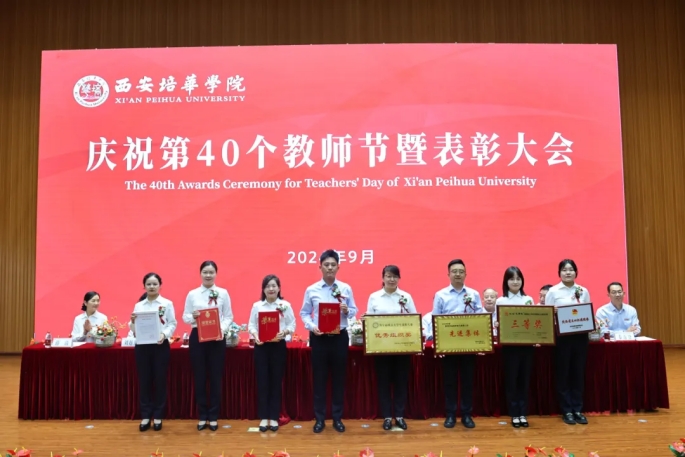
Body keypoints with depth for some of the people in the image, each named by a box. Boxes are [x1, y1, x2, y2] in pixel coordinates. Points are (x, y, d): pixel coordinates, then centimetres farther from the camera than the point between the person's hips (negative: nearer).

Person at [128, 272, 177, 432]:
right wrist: (132, 321, -13)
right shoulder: (138, 305, 8)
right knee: (144, 380, 5)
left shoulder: (167, 304, 1)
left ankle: (158, 416, 15)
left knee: (160, 380, 3)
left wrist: (164, 334, -19)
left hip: (160, 346, -2)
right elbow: (134, 330, 7)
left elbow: (172, 324, -2)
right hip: (142, 346, 2)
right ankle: (145, 416, 16)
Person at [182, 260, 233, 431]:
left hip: (217, 338, -1)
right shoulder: (192, 294, 4)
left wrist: (222, 328, -17)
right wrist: (193, 317, -19)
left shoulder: (223, 293, 2)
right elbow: (185, 316, 3)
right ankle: (202, 416, 19)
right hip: (197, 337, 1)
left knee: (216, 377, 5)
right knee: (199, 377, 7)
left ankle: (213, 417, 17)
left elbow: (229, 316, 0)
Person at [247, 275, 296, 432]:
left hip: (279, 346, -1)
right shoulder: (257, 306, 3)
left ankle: (274, 417, 15)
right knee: (262, 381, 3)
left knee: (276, 381, 5)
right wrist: (255, 335, -16)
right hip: (261, 346, 1)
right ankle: (264, 417, 14)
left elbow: (292, 324, -1)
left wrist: (284, 332, -19)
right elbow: (251, 325, 2)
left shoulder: (285, 305, 0)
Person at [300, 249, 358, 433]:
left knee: (338, 378, 9)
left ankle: (337, 418, 23)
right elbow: (304, 313, 3)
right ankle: (319, 419, 20)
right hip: (319, 338, -1)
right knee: (319, 378, 7)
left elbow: (354, 311, 5)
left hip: (340, 337, 1)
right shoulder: (311, 290, -1)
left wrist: (347, 311, -16)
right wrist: (311, 326, -14)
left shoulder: (346, 289, 2)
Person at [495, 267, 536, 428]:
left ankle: (523, 413, 18)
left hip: (527, 344, 2)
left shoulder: (529, 299, 8)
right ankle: (514, 414, 13)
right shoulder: (501, 301, 1)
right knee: (511, 379, 3)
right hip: (510, 345, -2)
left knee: (525, 378, 7)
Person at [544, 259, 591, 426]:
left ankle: (577, 409, 19)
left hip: (580, 335, 3)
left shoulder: (583, 291, 7)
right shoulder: (553, 291, -2)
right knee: (563, 373, 4)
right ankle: (566, 411, 13)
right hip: (562, 336, -3)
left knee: (578, 372, 8)